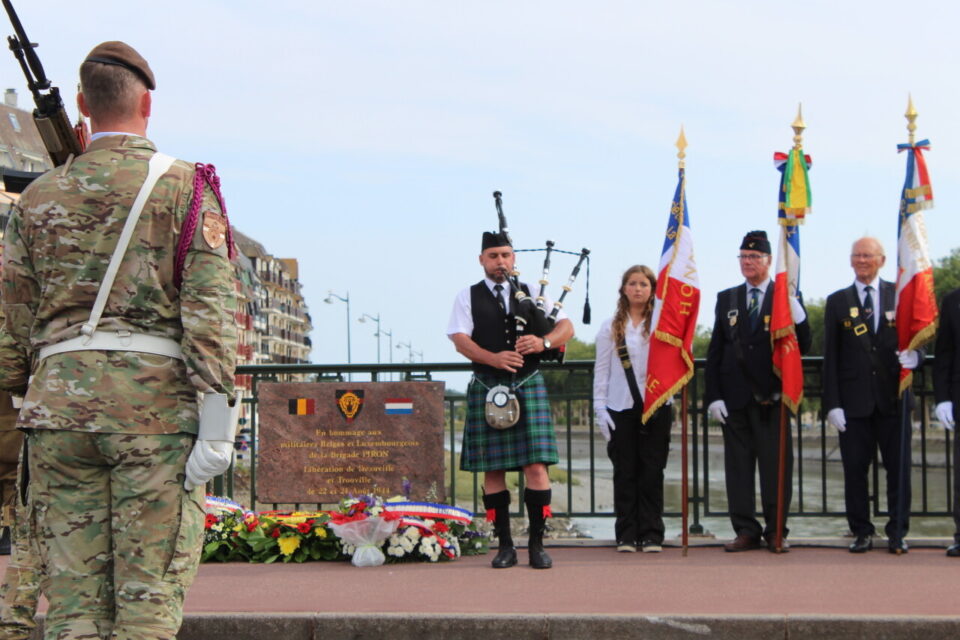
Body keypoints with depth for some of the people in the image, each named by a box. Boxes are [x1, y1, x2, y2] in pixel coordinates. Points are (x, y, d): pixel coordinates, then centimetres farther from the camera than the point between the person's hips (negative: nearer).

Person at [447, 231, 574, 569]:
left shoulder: (531, 293, 13)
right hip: (486, 388, 0)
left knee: (536, 466, -7)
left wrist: (544, 342, -17)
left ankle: (537, 544, 0)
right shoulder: (467, 298, 8)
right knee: (493, 469, 1)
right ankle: (505, 546, 10)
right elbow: (461, 339, -5)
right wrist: (494, 358, -22)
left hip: (528, 386, 1)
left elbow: (566, 327, 5)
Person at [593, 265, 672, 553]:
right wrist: (600, 408, 0)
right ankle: (626, 535, 9)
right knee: (625, 472, 3)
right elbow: (601, 370, 6)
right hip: (621, 408, 1)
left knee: (652, 471, 1)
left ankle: (651, 534, 8)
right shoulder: (610, 327, 7)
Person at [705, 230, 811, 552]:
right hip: (736, 397, 3)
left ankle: (776, 532, 9)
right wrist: (713, 396, 1)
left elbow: (802, 347, -3)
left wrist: (797, 314, -21)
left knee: (776, 466, 1)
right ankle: (746, 531, 12)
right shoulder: (726, 299, 11)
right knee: (738, 465, 5)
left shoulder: (787, 298, 3)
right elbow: (715, 351, 9)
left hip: (772, 396, -3)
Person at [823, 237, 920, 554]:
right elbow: (830, 356, 4)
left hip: (893, 397, 0)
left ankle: (897, 532, 12)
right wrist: (832, 403, -3)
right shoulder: (837, 302, 8)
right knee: (855, 468, 2)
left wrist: (913, 354, -16)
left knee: (899, 466, 2)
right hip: (854, 399, 0)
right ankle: (861, 532, 12)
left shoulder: (900, 295, 8)